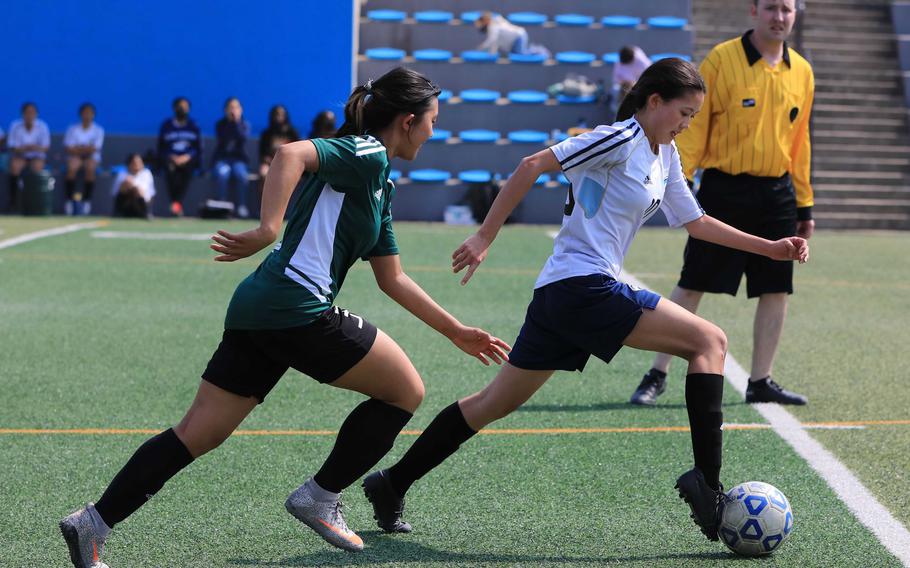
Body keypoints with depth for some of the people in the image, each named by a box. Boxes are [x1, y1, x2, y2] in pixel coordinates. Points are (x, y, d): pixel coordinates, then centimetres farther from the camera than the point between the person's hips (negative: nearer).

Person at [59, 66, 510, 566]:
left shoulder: (379, 183, 24)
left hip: (256, 312, 9)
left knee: (197, 435, 7)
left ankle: (93, 524, 2)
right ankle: (319, 497, 11)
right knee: (406, 391, 6)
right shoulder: (365, 154, -5)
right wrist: (268, 231, -32)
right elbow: (292, 154, -23)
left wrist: (455, 331, 32)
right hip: (297, 307, -9)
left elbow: (392, 279, 30)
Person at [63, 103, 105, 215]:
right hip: (75, 157, 0)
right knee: (72, 167, -34)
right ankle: (69, 200, -34)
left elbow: (94, 149, -7)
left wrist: (78, 149, -8)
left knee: (90, 168, -35)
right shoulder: (72, 129, 5)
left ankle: (86, 201, -33)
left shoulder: (98, 130, 4)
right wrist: (86, 149, -9)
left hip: (91, 157, 0)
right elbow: (70, 150, -4)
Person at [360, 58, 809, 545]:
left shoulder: (665, 157, 17)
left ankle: (391, 485, 20)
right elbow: (533, 165, -13)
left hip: (558, 295, 10)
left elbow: (695, 222, 26)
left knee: (496, 403, 14)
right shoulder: (621, 139, -10)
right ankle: (706, 483, -18)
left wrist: (770, 248, 21)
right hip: (584, 285, -10)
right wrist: (484, 237, -15)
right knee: (710, 341, -11)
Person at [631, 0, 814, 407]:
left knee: (776, 292, 5)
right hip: (724, 190, -4)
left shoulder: (801, 72, 9)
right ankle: (658, 374, 9)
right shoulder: (721, 59, -5)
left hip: (777, 195, 4)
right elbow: (694, 127, -5)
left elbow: (800, 141, 15)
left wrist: (804, 205, 14)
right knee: (691, 286, -1)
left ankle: (760, 382, 16)